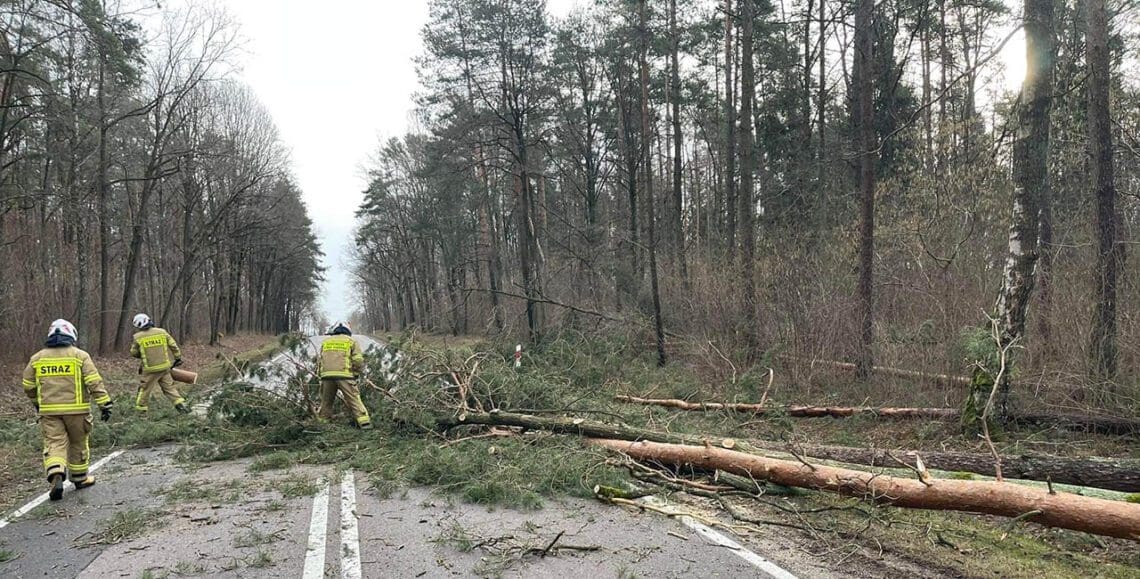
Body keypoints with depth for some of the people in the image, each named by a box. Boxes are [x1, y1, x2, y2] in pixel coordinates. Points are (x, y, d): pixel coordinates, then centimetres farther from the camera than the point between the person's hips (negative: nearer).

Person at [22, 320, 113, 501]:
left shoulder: (37, 358, 7)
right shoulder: (80, 355, -4)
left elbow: (28, 386, 15)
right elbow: (94, 383, -11)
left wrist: (37, 403, 33)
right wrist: (104, 404, -8)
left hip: (49, 410, 2)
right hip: (76, 409, -2)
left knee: (54, 444, 2)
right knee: (78, 444, 13)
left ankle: (56, 476, -20)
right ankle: (80, 478, 25)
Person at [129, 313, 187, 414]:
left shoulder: (138, 337, -7)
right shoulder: (162, 332, 0)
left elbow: (134, 353, 5)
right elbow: (173, 346, 4)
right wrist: (178, 358, 15)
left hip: (150, 369, -3)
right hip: (164, 367, 3)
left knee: (144, 389, 12)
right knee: (169, 387, 11)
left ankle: (140, 409, 20)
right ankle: (180, 404, 2)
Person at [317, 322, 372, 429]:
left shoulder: (325, 342, 22)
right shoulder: (351, 341, 12)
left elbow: (319, 361, 20)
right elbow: (358, 361, 2)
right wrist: (356, 373, 16)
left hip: (327, 375, 3)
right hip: (344, 375, -3)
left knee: (326, 401, 16)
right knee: (354, 399, -1)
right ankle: (365, 422, -8)